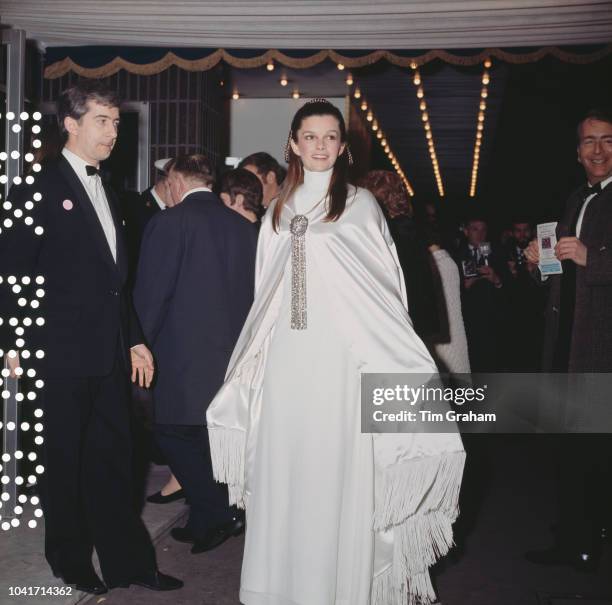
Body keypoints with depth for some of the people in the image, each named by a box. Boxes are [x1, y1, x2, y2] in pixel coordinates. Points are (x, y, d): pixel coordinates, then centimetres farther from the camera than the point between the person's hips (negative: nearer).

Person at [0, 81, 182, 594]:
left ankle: (127, 561, 22)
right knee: (65, 461, 8)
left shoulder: (106, 191, 15)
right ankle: (71, 562, 25)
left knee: (114, 458, 12)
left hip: (109, 355, 7)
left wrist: (135, 339, 17)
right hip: (63, 354, -7)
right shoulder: (44, 188, -8)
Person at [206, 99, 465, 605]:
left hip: (339, 357, -4)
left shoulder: (360, 204, 3)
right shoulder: (279, 211, 14)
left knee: (335, 467, -3)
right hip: (286, 359, 4)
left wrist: (401, 367, -6)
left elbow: (385, 288, -1)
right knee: (283, 466, 6)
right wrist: (253, 362, 15)